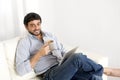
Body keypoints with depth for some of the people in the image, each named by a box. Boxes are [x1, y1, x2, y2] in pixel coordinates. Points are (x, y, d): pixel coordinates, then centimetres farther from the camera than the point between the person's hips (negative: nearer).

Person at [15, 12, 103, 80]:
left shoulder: (50, 35, 20)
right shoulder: (24, 42, 2)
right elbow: (20, 70, -7)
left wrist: (71, 60, -4)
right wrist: (39, 54, -15)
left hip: (64, 67, 5)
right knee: (77, 57, -30)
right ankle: (101, 70, -6)